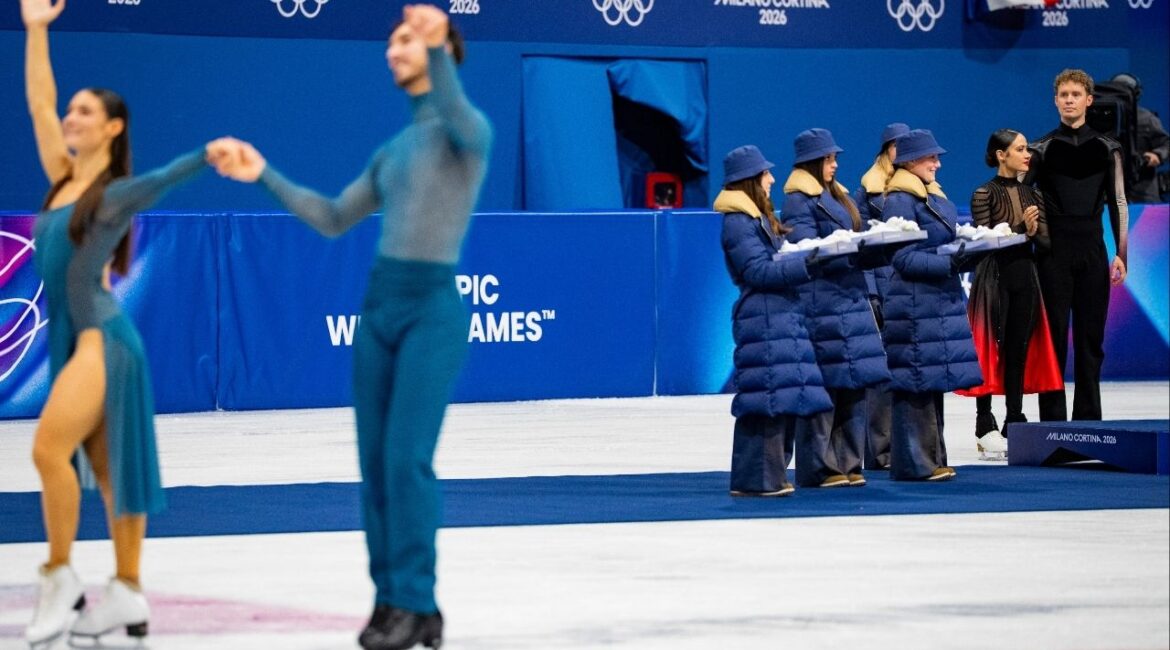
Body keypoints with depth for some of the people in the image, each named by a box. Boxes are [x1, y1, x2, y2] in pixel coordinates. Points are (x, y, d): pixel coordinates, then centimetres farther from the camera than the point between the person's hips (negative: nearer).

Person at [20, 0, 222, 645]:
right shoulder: (63, 180, 12)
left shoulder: (118, 193, -5)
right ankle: (128, 594, 9)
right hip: (68, 340, 7)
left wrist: (211, 152, -41)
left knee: (48, 450, -19)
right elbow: (38, 105, 15)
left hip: (100, 340, -7)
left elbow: (169, 174, -22)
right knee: (105, 468, 7)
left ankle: (60, 578, -9)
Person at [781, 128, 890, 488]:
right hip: (820, 303, -9)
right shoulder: (799, 202, -7)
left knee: (853, 383, 8)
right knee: (824, 386, -7)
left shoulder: (837, 196, 20)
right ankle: (818, 468, -3)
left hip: (850, 296, 9)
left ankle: (847, 464, 13)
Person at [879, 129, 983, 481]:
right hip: (914, 303, -9)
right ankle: (914, 463, -5)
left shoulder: (935, 196, 18)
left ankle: (932, 459, 16)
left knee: (934, 382, 11)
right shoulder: (899, 201, -10)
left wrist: (969, 256, 3)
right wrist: (949, 264, -24)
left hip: (942, 300, 9)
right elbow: (904, 258, -16)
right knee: (916, 381, -8)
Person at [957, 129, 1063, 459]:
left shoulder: (1032, 194, 10)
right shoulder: (984, 194, -5)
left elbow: (1046, 241, 5)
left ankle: (1015, 425, 13)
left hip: (1025, 278, 5)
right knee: (990, 352, -3)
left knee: (1020, 352, 7)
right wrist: (1020, 229, -19)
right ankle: (986, 429, 1)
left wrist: (1033, 231, -16)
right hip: (995, 279, -5)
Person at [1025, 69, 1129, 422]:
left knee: (1091, 336, 4)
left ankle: (1088, 418, 9)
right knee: (1053, 336, -2)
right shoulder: (1042, 149, 4)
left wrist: (1121, 254, 2)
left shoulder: (1106, 149, 8)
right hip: (1054, 252, -2)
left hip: (1092, 250, 2)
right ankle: (1053, 419, 1)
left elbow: (1118, 202, 8)